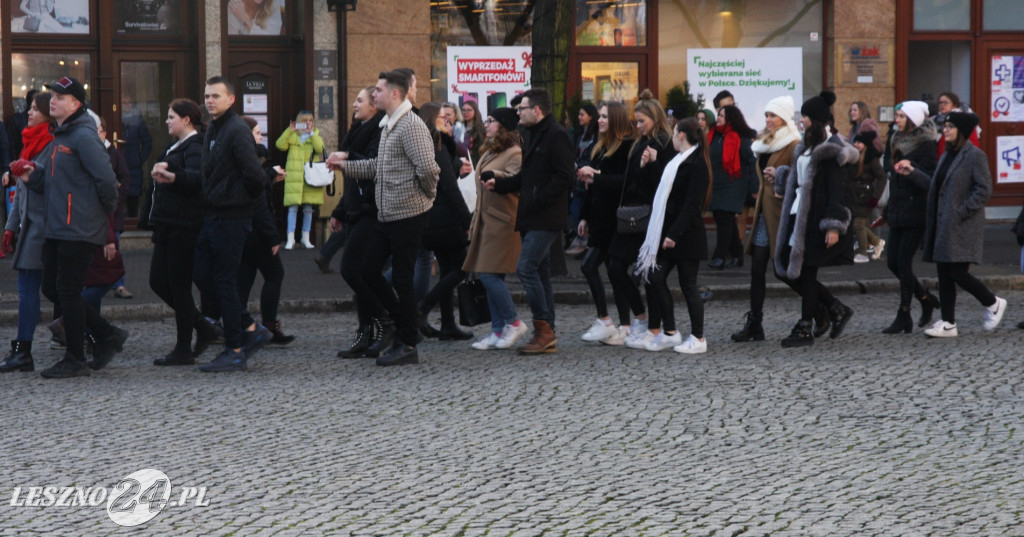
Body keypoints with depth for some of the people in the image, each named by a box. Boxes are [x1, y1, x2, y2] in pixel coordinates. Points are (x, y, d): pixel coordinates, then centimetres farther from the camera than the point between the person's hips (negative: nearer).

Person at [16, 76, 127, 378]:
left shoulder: (83, 137, -13)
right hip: (57, 229, 10)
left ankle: (75, 361, 5)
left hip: (79, 230, -10)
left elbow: (106, 178, -19)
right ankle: (107, 336, 20)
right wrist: (31, 177, 5)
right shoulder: (58, 138, 17)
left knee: (68, 290, -5)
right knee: (52, 289, 10)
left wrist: (107, 210, -6)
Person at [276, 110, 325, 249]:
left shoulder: (316, 136, 11)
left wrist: (311, 133, -13)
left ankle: (306, 238, 16)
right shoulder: (292, 136, 9)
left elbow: (320, 149, -9)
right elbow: (280, 145, -7)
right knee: (293, 207, -8)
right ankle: (290, 239, -6)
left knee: (308, 208, 7)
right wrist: (289, 131, -13)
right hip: (294, 176, -1)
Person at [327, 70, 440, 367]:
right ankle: (395, 324, 23)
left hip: (408, 215, -10)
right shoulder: (388, 126, 16)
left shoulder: (411, 126, -16)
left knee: (402, 279, -3)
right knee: (366, 270, 10)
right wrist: (344, 165, 18)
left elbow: (427, 168, -25)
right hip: (386, 216, 10)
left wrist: (428, 196, -10)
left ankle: (408, 346, 5)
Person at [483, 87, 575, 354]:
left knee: (526, 267, -15)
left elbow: (563, 177, -18)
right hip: (533, 219, 10)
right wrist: (498, 183, 10)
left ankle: (543, 329, -10)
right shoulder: (535, 136, 20)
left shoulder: (556, 136, -11)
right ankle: (547, 336, 13)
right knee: (540, 272, 9)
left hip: (546, 219, -10)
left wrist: (537, 201, -20)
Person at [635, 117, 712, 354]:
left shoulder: (697, 164, -14)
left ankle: (698, 338, 5)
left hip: (686, 236, -9)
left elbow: (692, 203, -20)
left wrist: (675, 234, -24)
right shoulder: (678, 161, 15)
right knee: (655, 277, 7)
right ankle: (669, 332, 15)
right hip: (668, 231, 9)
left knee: (688, 285, -3)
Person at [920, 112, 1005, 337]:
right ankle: (948, 323, 8)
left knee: (958, 273, -10)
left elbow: (984, 190, -15)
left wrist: (962, 212, -18)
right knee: (944, 275, 5)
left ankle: (993, 304, 12)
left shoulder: (975, 156, -9)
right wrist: (913, 173, 11)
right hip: (942, 226, 8)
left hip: (963, 226, -8)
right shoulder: (947, 156, 17)